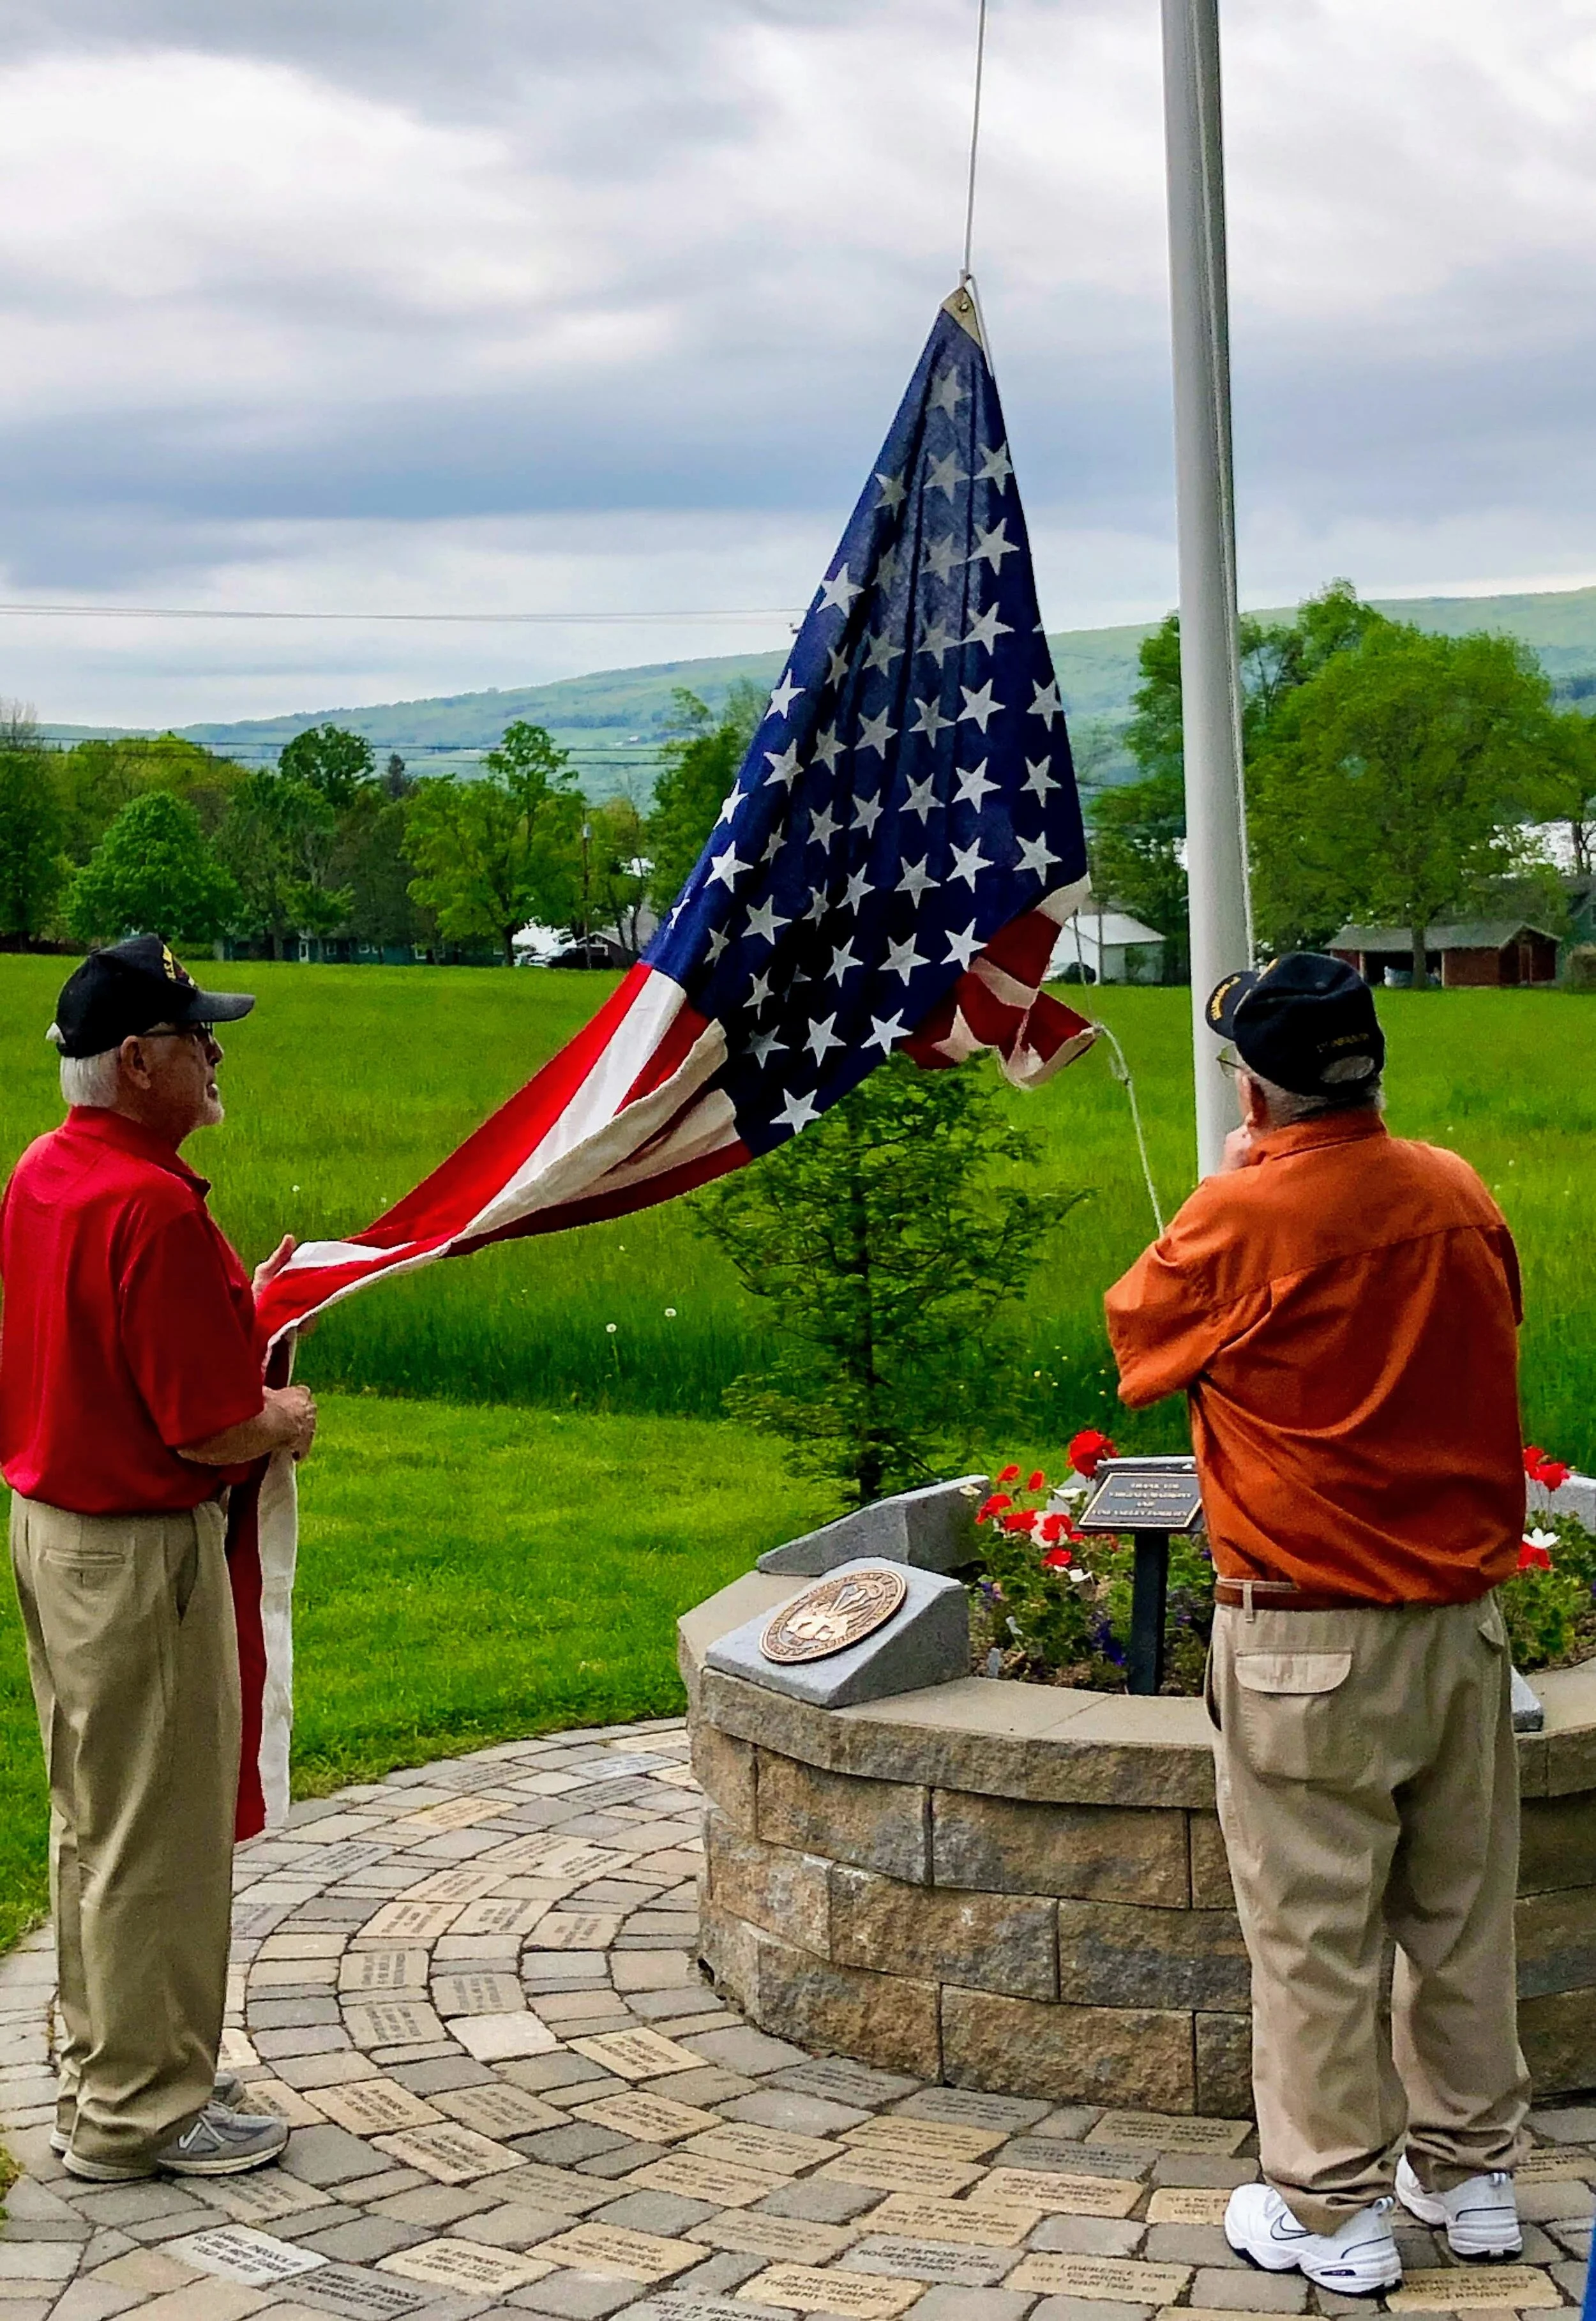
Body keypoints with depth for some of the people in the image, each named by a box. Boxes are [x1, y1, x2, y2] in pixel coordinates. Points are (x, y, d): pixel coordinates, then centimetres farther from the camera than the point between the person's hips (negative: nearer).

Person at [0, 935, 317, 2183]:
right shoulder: (156, 1207, -25)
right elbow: (211, 1431, -23)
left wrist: (230, 1310, 10)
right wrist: (285, 1422, -3)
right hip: (142, 1550, -10)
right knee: (158, 1836, 2)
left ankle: (104, 2073, 32)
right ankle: (141, 2113, 13)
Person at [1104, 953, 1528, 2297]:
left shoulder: (1246, 1219, -16)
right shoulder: (1461, 1196, 0)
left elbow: (1138, 1337, 1)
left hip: (1309, 1636, -6)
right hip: (1465, 1622, 6)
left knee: (1317, 1935, 5)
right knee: (1463, 1912, 17)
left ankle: (1334, 2212, 13)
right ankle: (1471, 2172, 30)